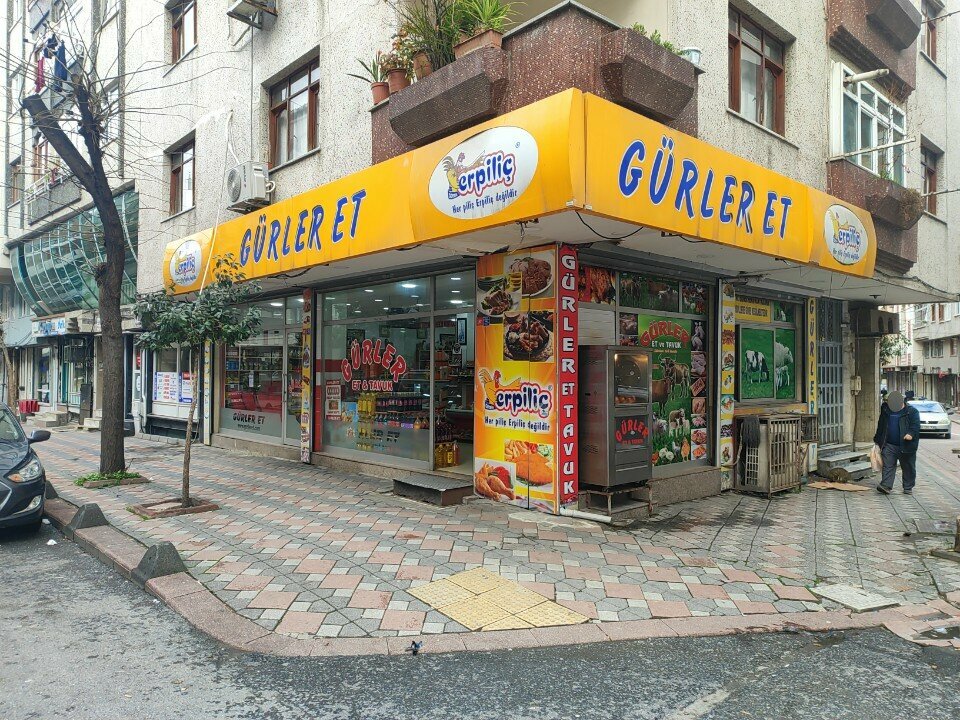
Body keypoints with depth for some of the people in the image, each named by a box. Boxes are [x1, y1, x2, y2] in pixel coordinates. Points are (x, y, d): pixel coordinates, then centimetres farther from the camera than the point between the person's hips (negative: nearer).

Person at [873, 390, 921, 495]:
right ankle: (886, 486, -11)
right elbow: (880, 426, 18)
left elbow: (916, 425, -10)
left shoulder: (912, 411, -1)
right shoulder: (885, 410, 11)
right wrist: (878, 440, 18)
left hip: (906, 445, -2)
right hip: (889, 445, 3)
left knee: (908, 468, 8)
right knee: (888, 466, -6)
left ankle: (908, 487, 20)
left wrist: (911, 434, -29)